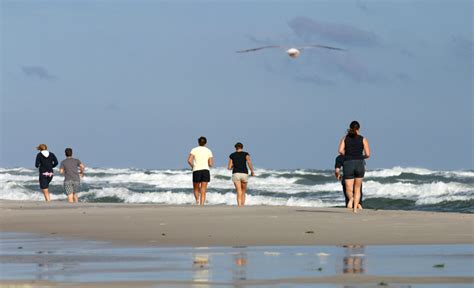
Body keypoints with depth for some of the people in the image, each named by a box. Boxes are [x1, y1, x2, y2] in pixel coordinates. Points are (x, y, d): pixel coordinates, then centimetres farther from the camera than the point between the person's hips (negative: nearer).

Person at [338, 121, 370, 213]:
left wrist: (347, 156, 13)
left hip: (348, 165, 0)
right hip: (360, 164, 0)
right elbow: (368, 154, -2)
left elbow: (340, 151, -7)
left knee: (349, 190, 1)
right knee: (357, 189, 19)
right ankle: (355, 208, 10)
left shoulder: (345, 138, 8)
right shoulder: (363, 139, 5)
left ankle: (351, 199, -33)